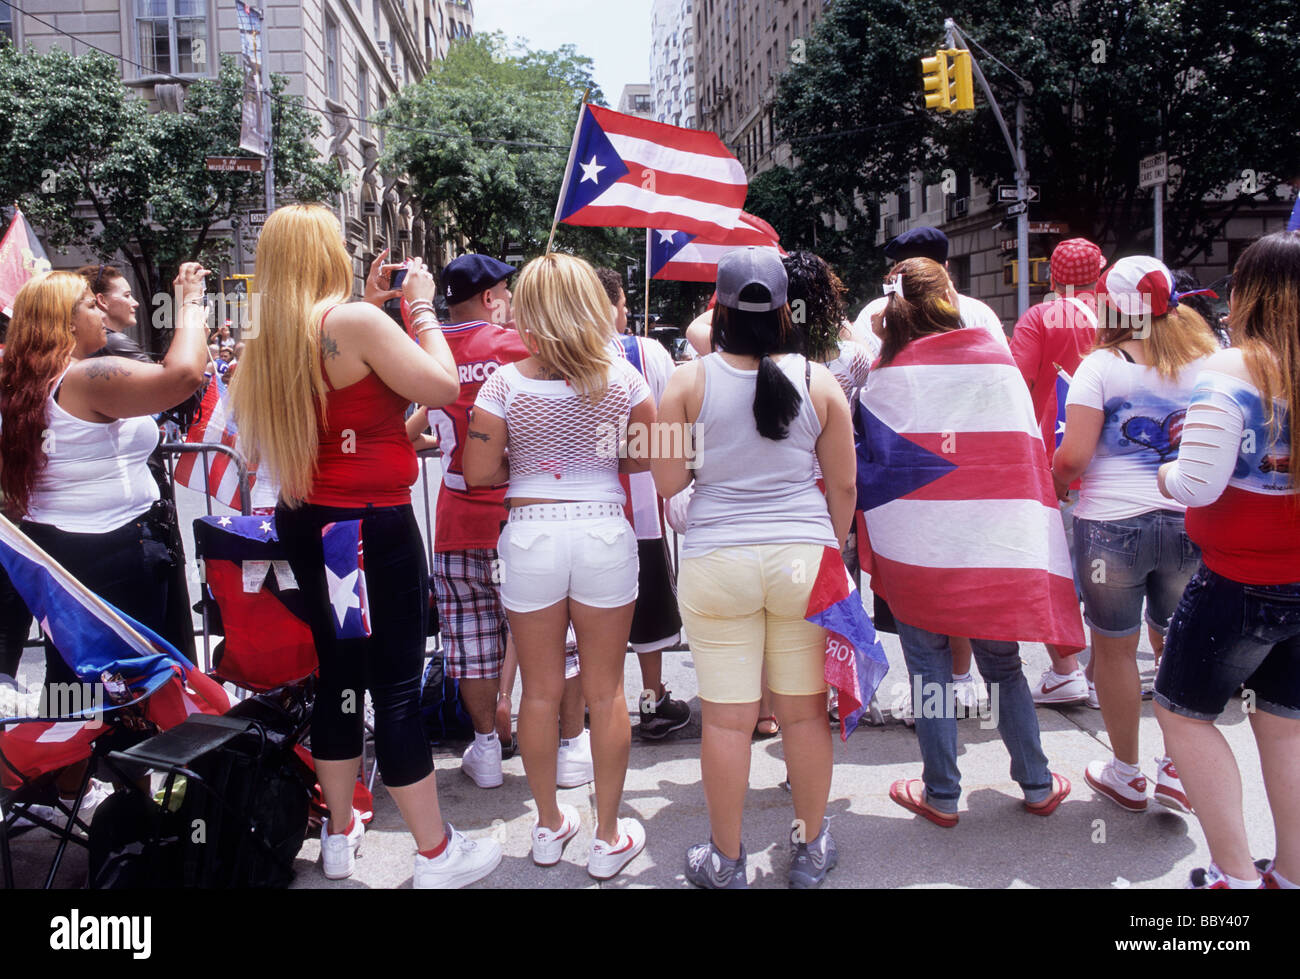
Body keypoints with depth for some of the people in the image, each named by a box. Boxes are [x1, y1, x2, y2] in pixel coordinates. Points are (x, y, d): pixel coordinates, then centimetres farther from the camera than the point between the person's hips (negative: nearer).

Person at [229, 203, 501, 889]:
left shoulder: (269, 338, 8)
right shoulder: (355, 320, -15)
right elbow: (442, 385, -15)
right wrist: (421, 306, -1)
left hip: (306, 523, 8)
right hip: (374, 525, -8)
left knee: (338, 672, 18)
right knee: (397, 685, -1)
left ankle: (339, 833, 32)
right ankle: (437, 855, 11)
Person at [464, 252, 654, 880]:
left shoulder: (505, 383, -6)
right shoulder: (622, 378, -2)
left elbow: (479, 471, -4)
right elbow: (646, 458, 7)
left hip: (530, 533, 0)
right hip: (604, 530, 1)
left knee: (540, 690, 14)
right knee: (606, 691, 10)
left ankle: (548, 826, 29)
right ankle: (609, 837, 22)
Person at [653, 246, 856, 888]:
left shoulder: (688, 382, -5)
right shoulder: (818, 381, 0)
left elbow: (667, 482, -2)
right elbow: (843, 485, 5)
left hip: (716, 564, -1)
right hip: (803, 557, 2)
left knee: (726, 718, 7)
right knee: (806, 711, 13)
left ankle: (725, 861, 22)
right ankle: (811, 848, 29)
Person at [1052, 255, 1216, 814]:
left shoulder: (1103, 365, -7)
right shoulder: (1208, 363, 4)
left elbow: (1073, 457, -11)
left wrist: (1057, 481, 9)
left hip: (1112, 525, -4)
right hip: (1189, 523, 4)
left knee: (1115, 647, 9)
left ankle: (1126, 774, 22)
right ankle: (1176, 770, 18)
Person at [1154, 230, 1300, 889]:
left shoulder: (1229, 372, -17)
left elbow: (1197, 486, -21)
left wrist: (1167, 472, 0)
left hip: (1241, 583, -6)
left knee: (1180, 710, 11)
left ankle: (1234, 874, 13)